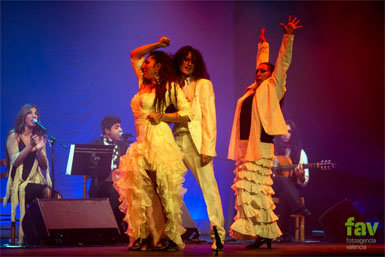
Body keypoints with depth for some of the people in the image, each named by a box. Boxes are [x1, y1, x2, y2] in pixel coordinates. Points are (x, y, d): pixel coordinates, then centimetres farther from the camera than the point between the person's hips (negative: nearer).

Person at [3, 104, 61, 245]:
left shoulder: (39, 137, 18)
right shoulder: (14, 136, 4)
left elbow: (44, 166, 9)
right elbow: (15, 161, -10)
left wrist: (39, 149, -9)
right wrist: (30, 146, -19)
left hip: (36, 181, 5)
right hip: (18, 184, -5)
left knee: (57, 196, -27)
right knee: (46, 192, -32)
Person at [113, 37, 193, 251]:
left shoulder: (170, 87, 0)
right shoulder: (144, 83, 19)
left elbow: (188, 114, -3)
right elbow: (134, 55, 30)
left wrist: (163, 117, -11)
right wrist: (157, 45, 22)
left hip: (159, 142, -7)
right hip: (142, 144, 7)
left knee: (162, 190, -8)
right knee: (140, 191, 3)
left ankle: (170, 237, -4)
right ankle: (144, 236, 5)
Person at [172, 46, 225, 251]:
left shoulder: (203, 84, 6)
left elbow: (209, 118, -1)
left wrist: (207, 148, -10)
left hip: (196, 142, -4)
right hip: (176, 141, 4)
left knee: (209, 188, -8)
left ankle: (218, 235, -6)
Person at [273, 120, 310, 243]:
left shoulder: (300, 152, 8)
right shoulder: (272, 147, 9)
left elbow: (304, 183, 4)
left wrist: (300, 176, -20)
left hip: (292, 188, 0)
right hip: (272, 185, 0)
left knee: (284, 193, -37)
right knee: (283, 180, -35)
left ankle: (284, 232, -33)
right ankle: (300, 209, -35)